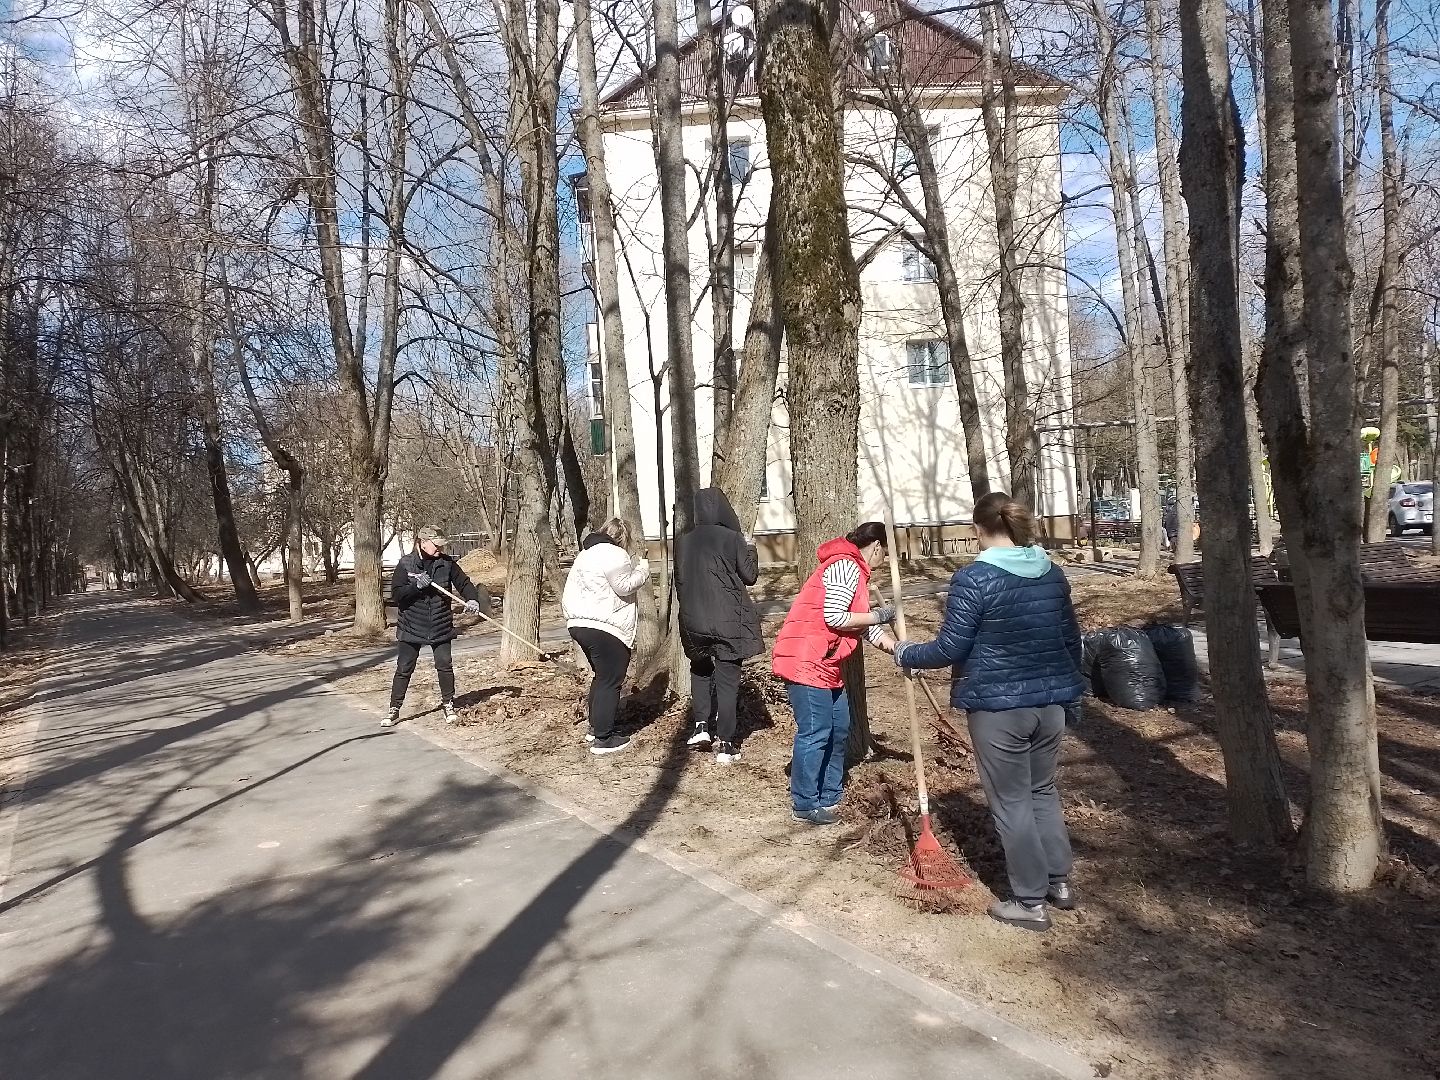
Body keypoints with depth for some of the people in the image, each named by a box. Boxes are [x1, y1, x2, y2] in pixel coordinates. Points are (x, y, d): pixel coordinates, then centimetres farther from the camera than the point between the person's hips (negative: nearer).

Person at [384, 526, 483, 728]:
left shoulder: (447, 563, -2)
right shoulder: (405, 564, -8)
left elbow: (464, 583, 3)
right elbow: (395, 595, -12)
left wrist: (472, 599, -16)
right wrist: (416, 586, -26)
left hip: (440, 626, 2)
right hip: (412, 626, -2)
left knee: (445, 665, 5)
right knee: (404, 668, 3)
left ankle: (448, 704, 23)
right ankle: (394, 710, 14)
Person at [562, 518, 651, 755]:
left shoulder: (585, 554, 19)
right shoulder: (614, 554, -10)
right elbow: (625, 586, -16)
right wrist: (643, 570, -1)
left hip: (578, 624, 10)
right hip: (604, 629, -10)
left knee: (602, 676, 23)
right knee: (610, 682, -2)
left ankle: (595, 727, 30)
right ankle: (603, 738, 0)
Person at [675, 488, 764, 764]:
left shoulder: (683, 540, 2)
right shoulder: (732, 538, -9)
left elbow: (679, 579, 10)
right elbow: (750, 576, -1)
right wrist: (750, 548, 13)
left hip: (693, 619, 3)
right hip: (729, 621, -3)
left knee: (700, 669, 25)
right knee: (727, 679, 2)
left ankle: (701, 725, 13)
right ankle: (725, 745, 3)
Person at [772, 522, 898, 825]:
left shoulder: (854, 571, 20)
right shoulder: (847, 566, -13)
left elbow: (865, 627, 18)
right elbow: (835, 618, -21)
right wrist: (878, 616, -9)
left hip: (825, 664, 11)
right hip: (804, 661, -11)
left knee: (839, 727, 16)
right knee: (815, 732, -5)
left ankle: (828, 796, 27)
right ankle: (805, 805, 7)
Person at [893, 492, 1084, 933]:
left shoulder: (973, 579, -16)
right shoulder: (1052, 573, 5)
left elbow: (950, 648, -15)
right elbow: (1071, 639, 13)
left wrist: (906, 654, 1)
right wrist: (1066, 688, 26)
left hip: (997, 706, -6)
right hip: (1050, 701, 6)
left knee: (1011, 801, 6)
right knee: (1043, 790, 22)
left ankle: (1031, 902, 15)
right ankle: (1059, 881, 32)